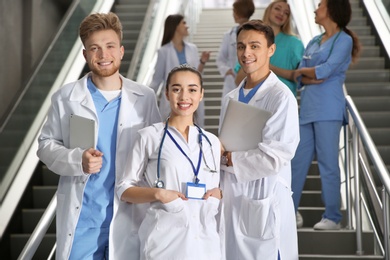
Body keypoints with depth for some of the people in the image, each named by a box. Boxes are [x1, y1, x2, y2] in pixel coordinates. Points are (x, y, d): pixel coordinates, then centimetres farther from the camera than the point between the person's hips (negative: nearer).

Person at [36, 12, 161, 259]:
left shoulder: (145, 98, 1)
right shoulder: (66, 98, -1)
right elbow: (46, 145, 3)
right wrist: (77, 160, -16)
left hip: (128, 213, 1)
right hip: (80, 215, 0)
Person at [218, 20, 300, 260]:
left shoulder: (281, 97, -11)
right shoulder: (231, 98, 12)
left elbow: (275, 158, -18)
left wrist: (228, 158, -9)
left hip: (264, 204, -6)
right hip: (231, 201, 6)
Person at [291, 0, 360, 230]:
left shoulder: (343, 40, 0)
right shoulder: (313, 42, 19)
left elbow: (327, 69, -11)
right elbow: (300, 78, 11)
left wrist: (303, 71, 4)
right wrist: (311, 77, -10)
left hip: (328, 109, -6)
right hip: (307, 107, 7)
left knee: (328, 164, -4)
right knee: (298, 162, 5)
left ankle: (333, 218, 3)